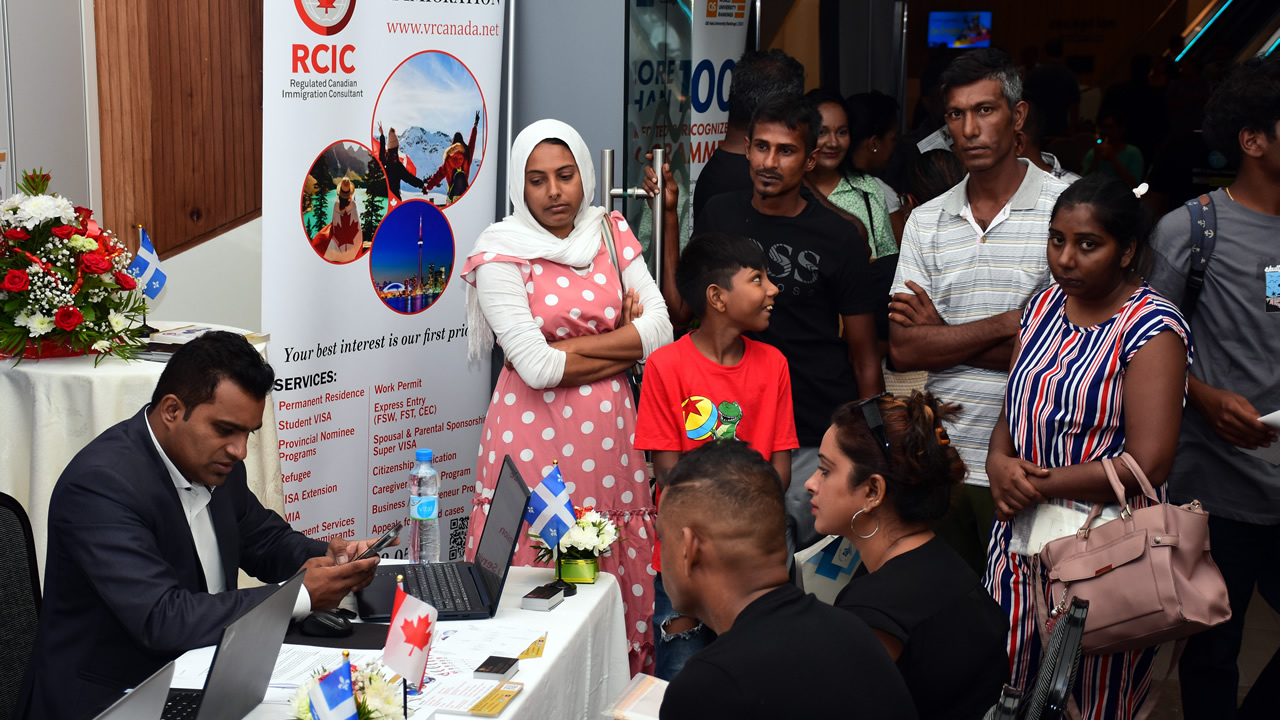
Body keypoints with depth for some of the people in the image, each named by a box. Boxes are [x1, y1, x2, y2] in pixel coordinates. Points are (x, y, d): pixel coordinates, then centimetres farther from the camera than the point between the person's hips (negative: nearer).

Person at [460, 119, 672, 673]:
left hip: (607, 434, 4)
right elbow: (536, 366, -13)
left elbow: (660, 329, 0)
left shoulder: (611, 234, 9)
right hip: (536, 437, -4)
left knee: (621, 584, 5)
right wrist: (624, 345, -5)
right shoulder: (501, 253, -5)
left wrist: (566, 347, -9)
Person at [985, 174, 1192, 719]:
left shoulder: (1151, 328, -13)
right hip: (1020, 540, 6)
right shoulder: (1044, 306, 8)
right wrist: (1000, 464, -6)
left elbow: (1148, 464, -20)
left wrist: (1041, 484, -14)